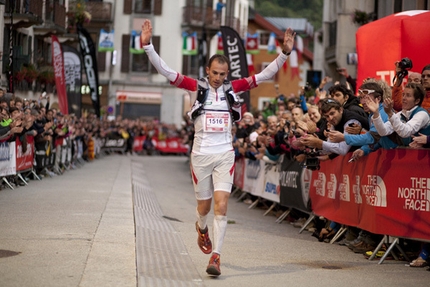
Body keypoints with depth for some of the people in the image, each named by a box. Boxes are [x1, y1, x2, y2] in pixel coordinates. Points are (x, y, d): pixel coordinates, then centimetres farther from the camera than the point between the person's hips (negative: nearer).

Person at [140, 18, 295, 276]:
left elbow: (264, 75, 1)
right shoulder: (197, 87, -1)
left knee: (221, 206, -11)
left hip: (225, 155, 0)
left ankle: (216, 257, -6)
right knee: (204, 206, 12)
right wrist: (148, 46, -19)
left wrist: (285, 53, -9)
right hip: (201, 155, 0)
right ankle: (202, 228, 47)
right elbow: (166, 71, -8)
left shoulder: (233, 88, 3)